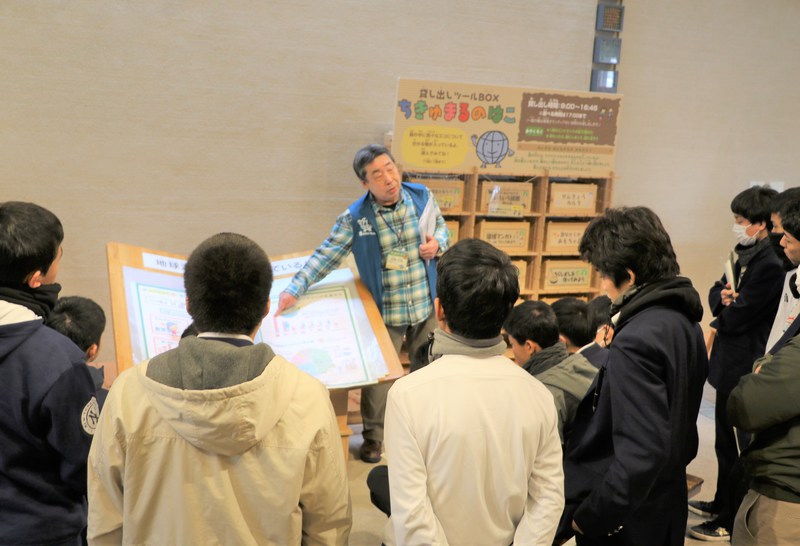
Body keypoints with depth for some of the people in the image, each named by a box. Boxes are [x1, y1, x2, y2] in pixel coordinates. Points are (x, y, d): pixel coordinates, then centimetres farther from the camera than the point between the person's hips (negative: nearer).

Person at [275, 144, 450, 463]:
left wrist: (437, 242, -13)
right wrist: (295, 289, -21)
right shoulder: (355, 218, -15)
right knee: (378, 374, 9)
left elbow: (440, 226, 10)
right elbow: (326, 256, -12)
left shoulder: (422, 196, -7)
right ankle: (373, 436, 32)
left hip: (426, 305, 3)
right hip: (384, 312, -3)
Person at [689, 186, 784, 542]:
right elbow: (716, 294, 11)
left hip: (745, 370, -9)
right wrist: (724, 296, -11)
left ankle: (731, 521, 20)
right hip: (730, 365, 9)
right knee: (725, 442, 22)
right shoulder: (746, 255, 8)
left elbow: (736, 317, -23)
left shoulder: (771, 265, -22)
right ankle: (722, 504, 39)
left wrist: (725, 308, -2)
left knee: (740, 446, 5)